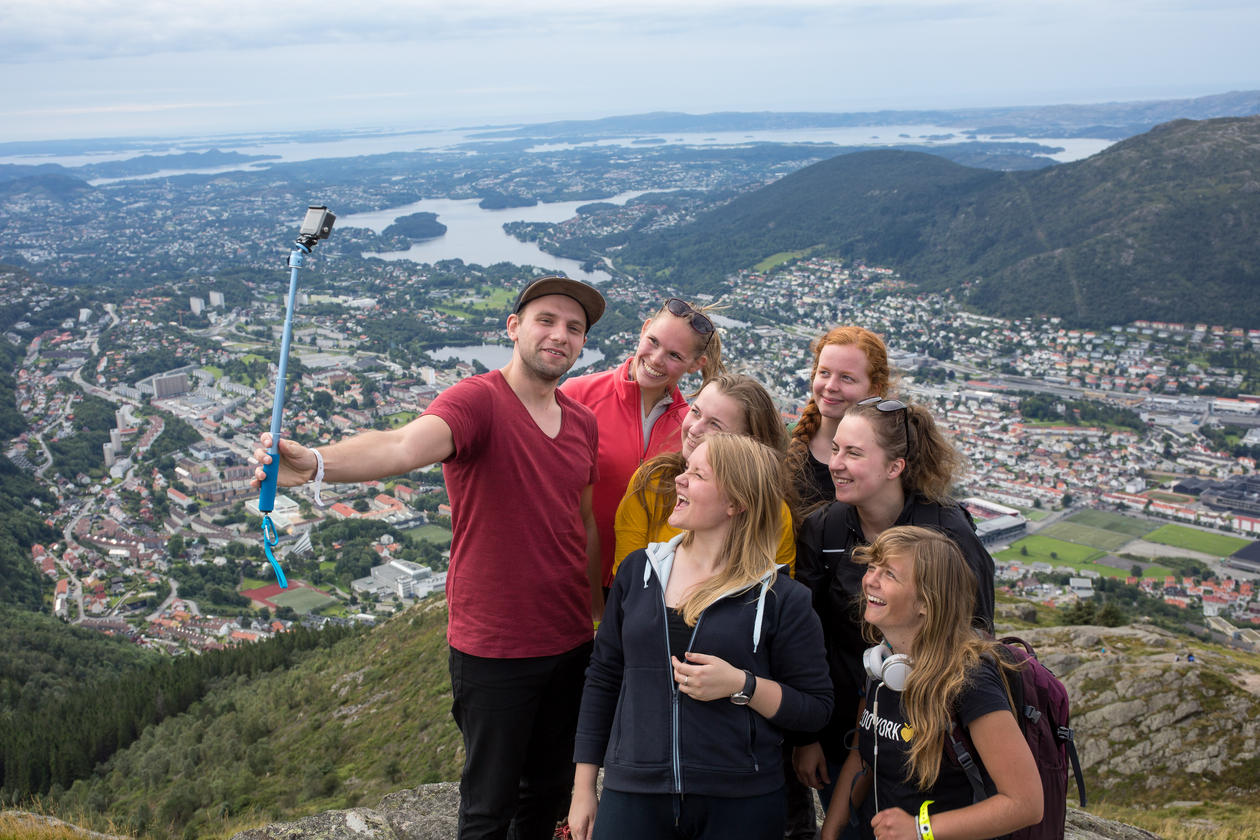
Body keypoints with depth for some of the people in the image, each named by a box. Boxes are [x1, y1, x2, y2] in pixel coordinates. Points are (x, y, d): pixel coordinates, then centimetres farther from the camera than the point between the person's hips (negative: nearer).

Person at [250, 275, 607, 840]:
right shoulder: (477, 401, -15)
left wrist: (600, 617, 18)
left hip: (569, 643, 6)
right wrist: (318, 463, -55)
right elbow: (406, 444, -36)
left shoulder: (583, 422, 7)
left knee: (550, 792, 20)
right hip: (493, 648, -6)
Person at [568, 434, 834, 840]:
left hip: (740, 806, -2)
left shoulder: (781, 598, -6)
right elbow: (603, 678, 9)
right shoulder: (639, 570, 4)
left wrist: (741, 685, -19)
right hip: (632, 795, 3)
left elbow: (816, 707, -3)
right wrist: (583, 788, 9)